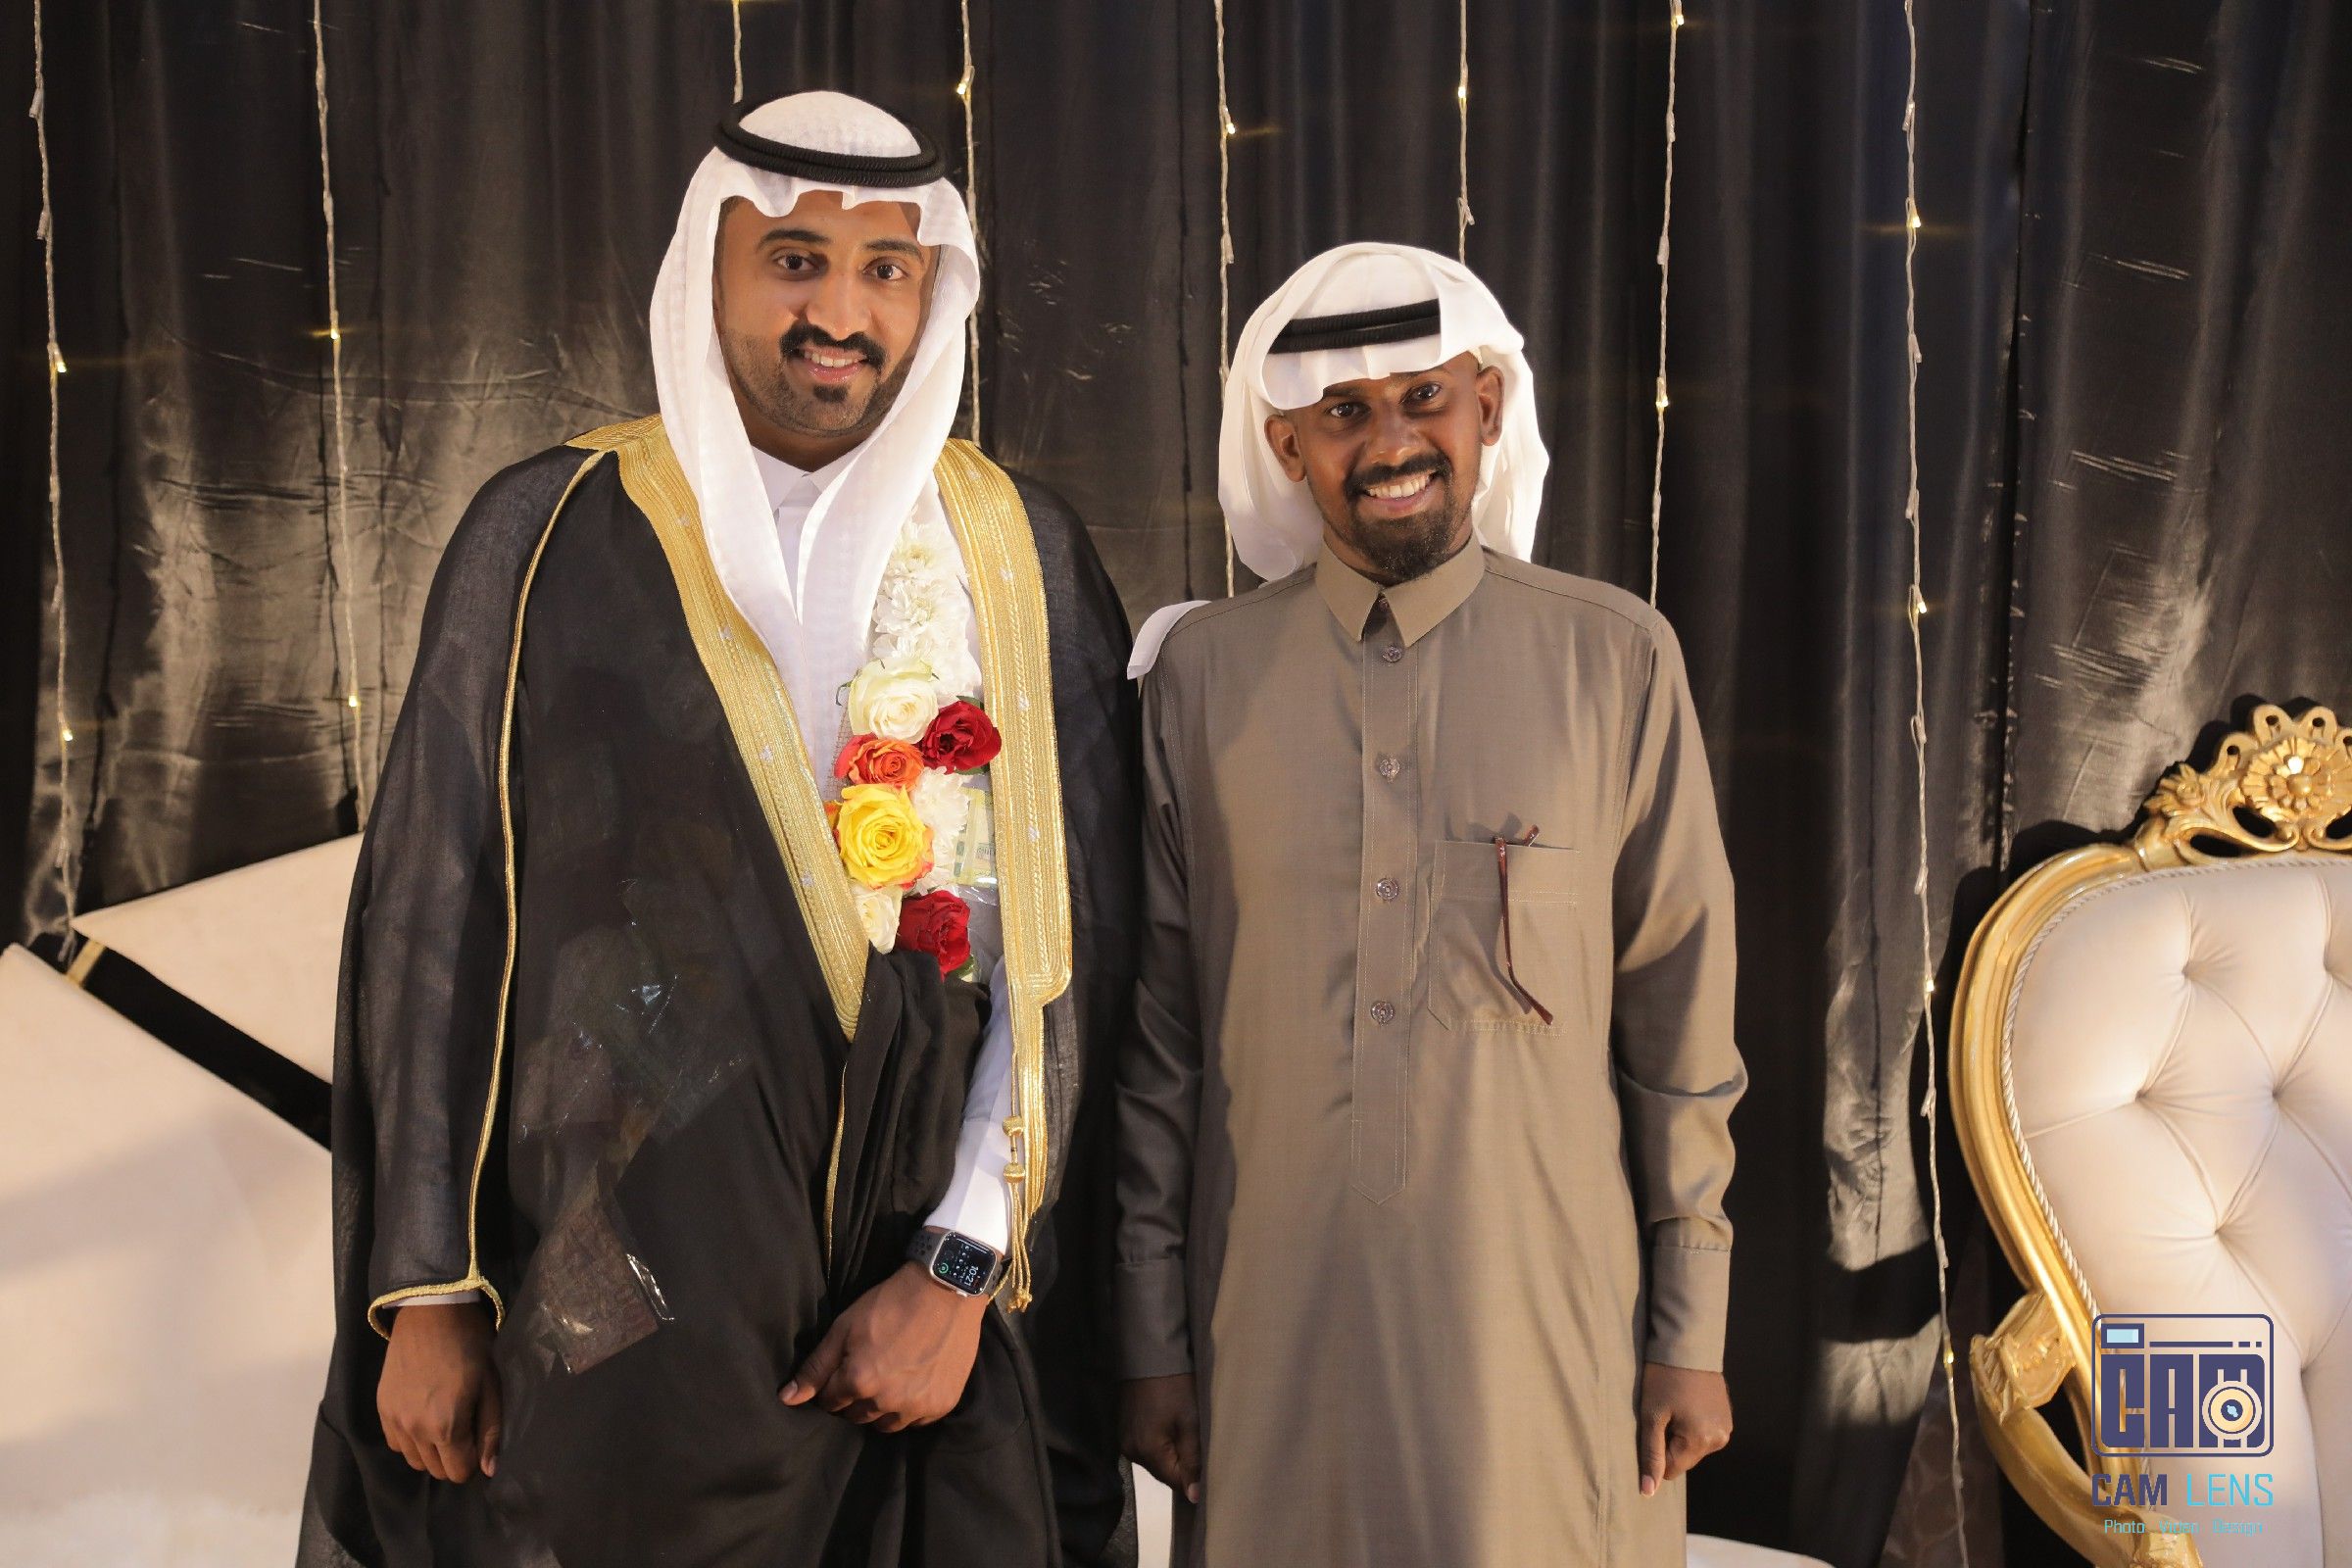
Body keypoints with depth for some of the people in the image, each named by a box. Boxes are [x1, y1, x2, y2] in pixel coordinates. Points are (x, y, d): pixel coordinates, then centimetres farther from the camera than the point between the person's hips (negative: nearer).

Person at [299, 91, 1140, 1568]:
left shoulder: (1025, 555, 1)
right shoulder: (554, 537, -2)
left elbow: (1073, 940, -1)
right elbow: (436, 917, 0)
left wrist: (964, 1270, -7)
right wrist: (426, 1292, 0)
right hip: (628, 1312, -1)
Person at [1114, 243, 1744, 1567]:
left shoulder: (1616, 657, -2)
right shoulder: (1203, 670, 0)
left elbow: (1680, 1012, 1)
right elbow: (1155, 1022, 3)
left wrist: (1693, 1329, 2)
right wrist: (1152, 1333, 3)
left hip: (1544, 1318, 0)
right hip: (1275, 1328, 1)